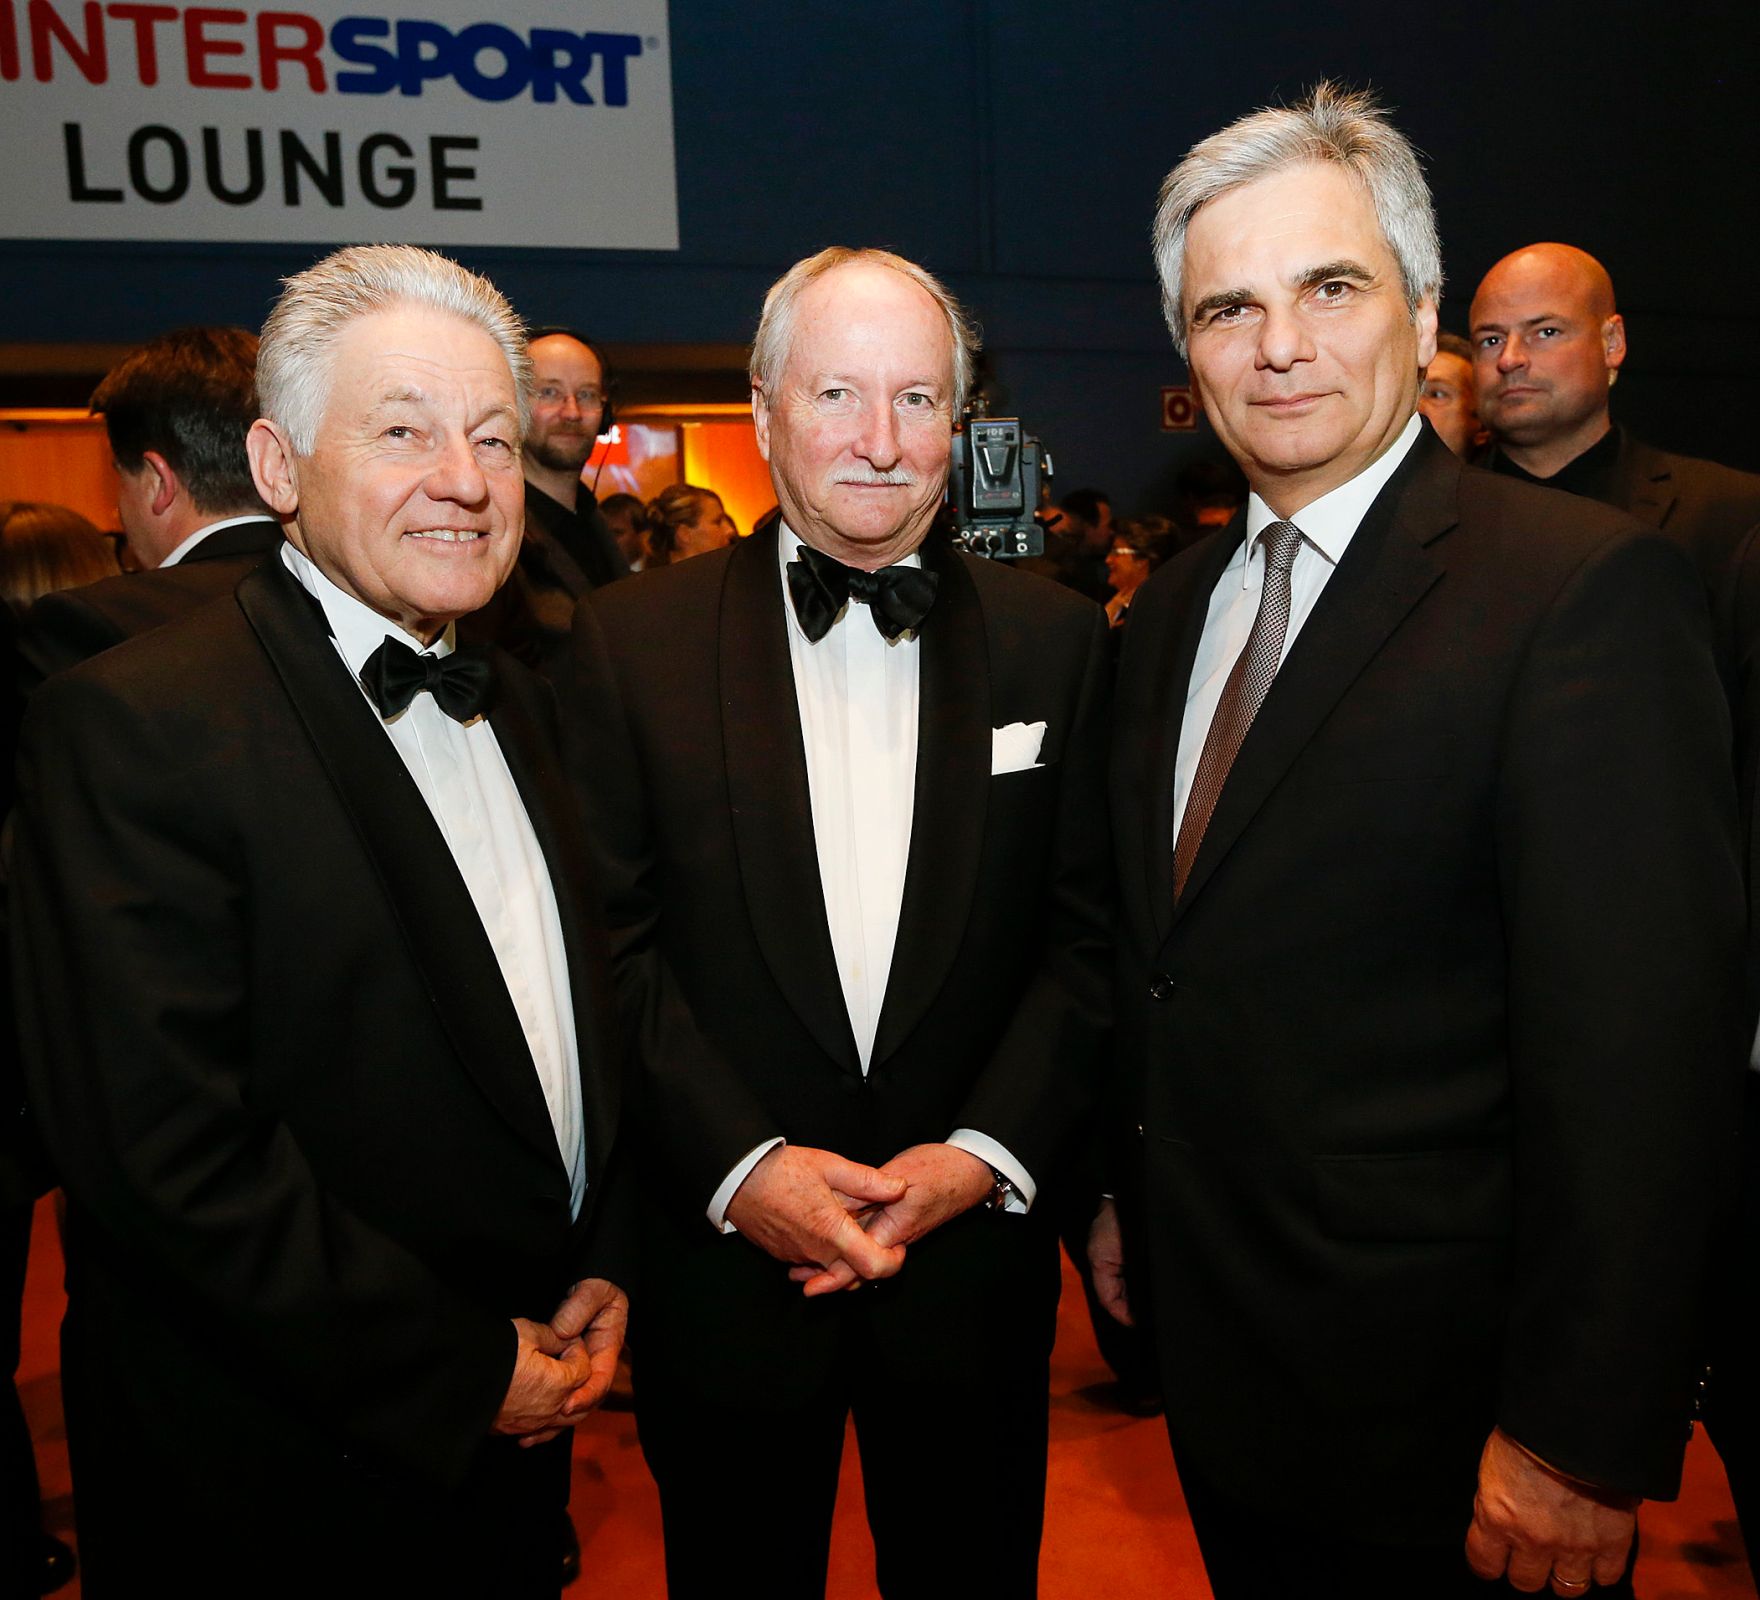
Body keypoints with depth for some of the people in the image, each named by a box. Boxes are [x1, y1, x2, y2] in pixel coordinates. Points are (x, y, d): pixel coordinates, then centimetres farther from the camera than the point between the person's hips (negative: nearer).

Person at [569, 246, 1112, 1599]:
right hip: (723, 1256, -1)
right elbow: (615, 937, -7)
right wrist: (741, 1162, -14)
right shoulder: (632, 642, -5)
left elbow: (1089, 934, -1)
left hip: (976, 1249, 2)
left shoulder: (1058, 642, 0)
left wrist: (985, 1151, -11)